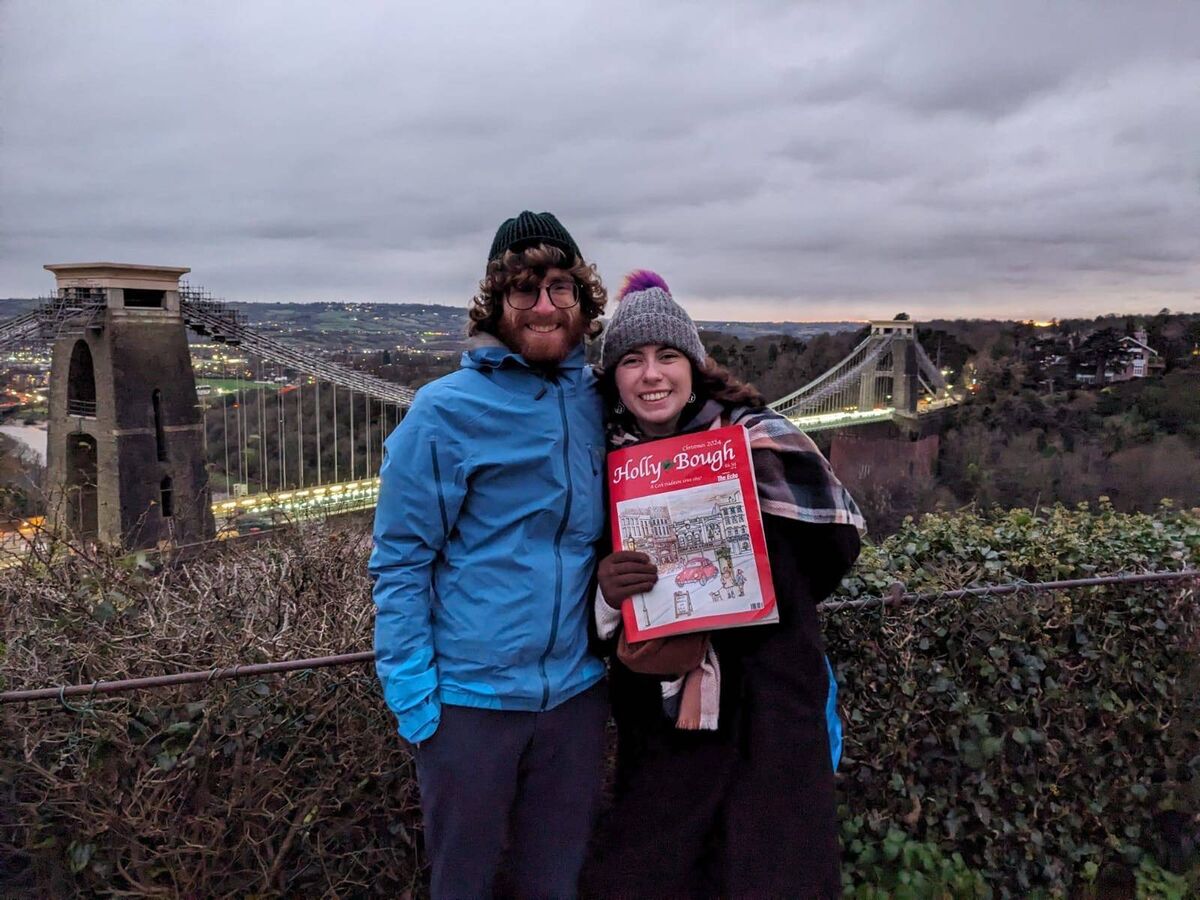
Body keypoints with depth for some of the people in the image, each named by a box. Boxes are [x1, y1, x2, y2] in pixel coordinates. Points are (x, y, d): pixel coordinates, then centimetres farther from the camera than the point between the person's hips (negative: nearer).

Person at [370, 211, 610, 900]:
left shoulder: (602, 401, 2)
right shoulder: (444, 411, -11)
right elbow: (400, 560, -9)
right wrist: (411, 695, -12)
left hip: (577, 687, 4)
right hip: (470, 693, -3)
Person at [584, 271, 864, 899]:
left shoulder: (756, 438, -10)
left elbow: (837, 539, 3)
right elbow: (596, 612, 6)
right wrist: (605, 592, -15)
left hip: (766, 711, -2)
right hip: (656, 716, 3)